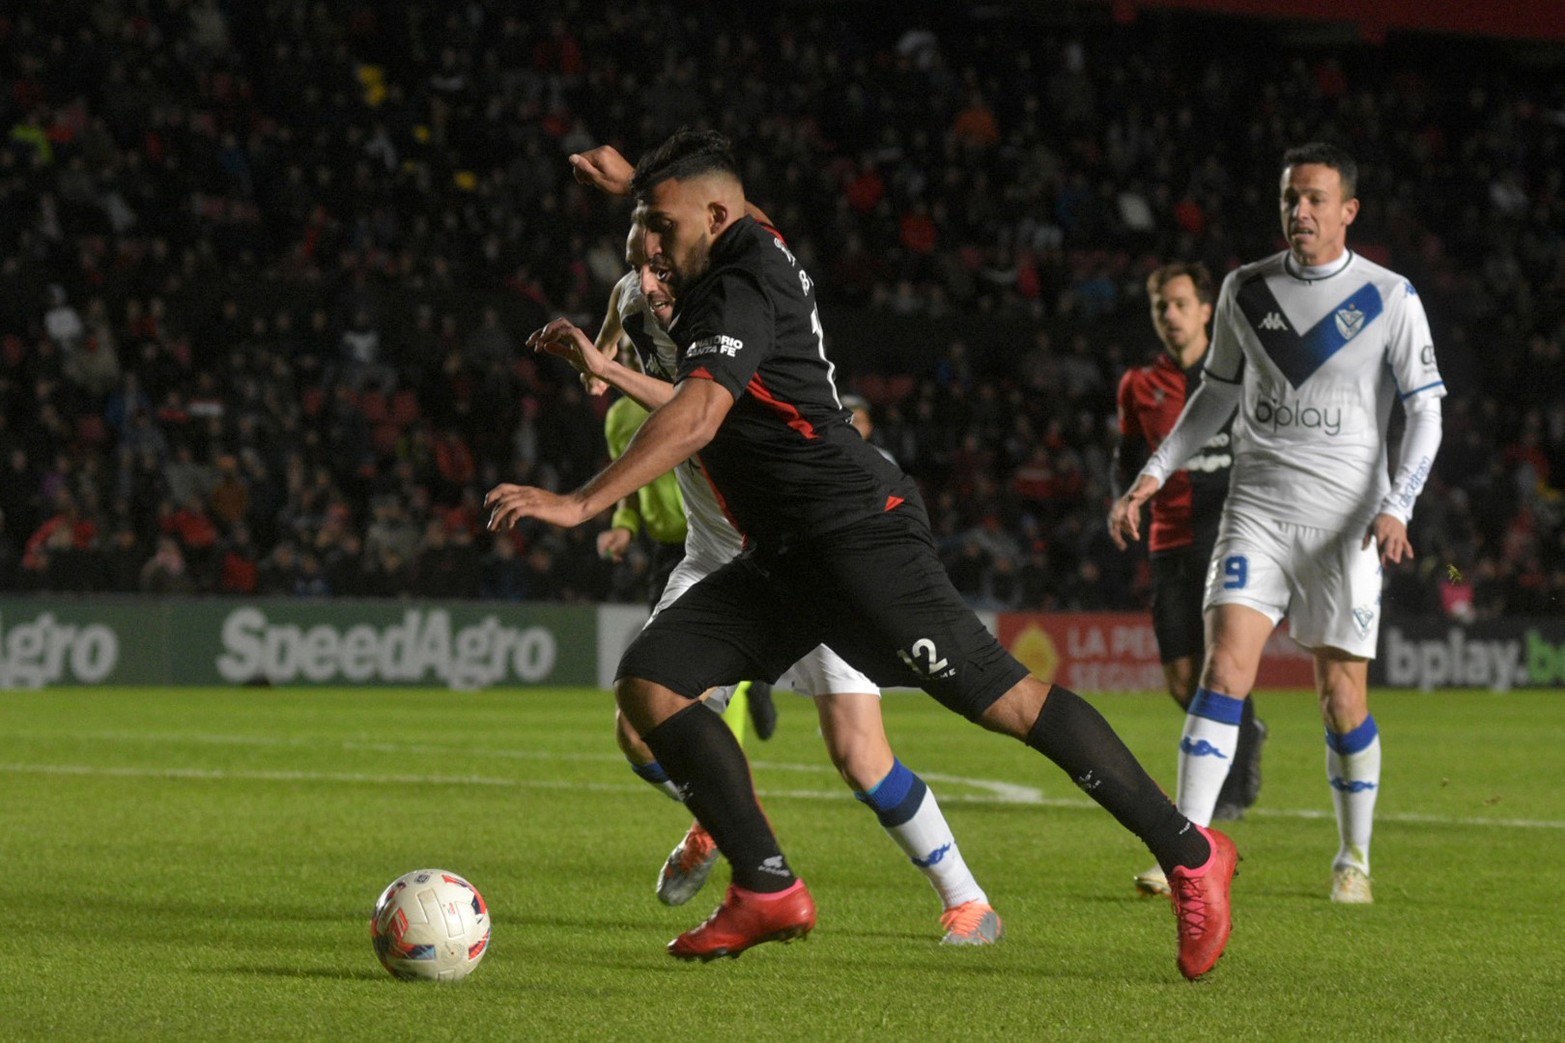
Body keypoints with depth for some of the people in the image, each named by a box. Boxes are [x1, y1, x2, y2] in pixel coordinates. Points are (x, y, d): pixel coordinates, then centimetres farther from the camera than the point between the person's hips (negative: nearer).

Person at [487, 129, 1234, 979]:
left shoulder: (742, 287, -11)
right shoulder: (748, 263, 18)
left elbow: (695, 420, -25)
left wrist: (578, 503, -28)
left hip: (857, 528, -10)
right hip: (784, 557, 10)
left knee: (1003, 699, -14)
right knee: (649, 679, -1)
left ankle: (1187, 854, -7)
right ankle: (767, 891, -1)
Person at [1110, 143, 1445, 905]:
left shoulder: (1390, 299, -2)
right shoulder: (1245, 290, 7)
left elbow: (1425, 412, -1)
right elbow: (1218, 395, 19)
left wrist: (1395, 507, -14)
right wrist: (1154, 473, 10)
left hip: (1346, 519, -2)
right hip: (1257, 510, 2)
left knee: (1342, 694, 0)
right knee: (1224, 667, -13)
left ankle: (1354, 858, 17)